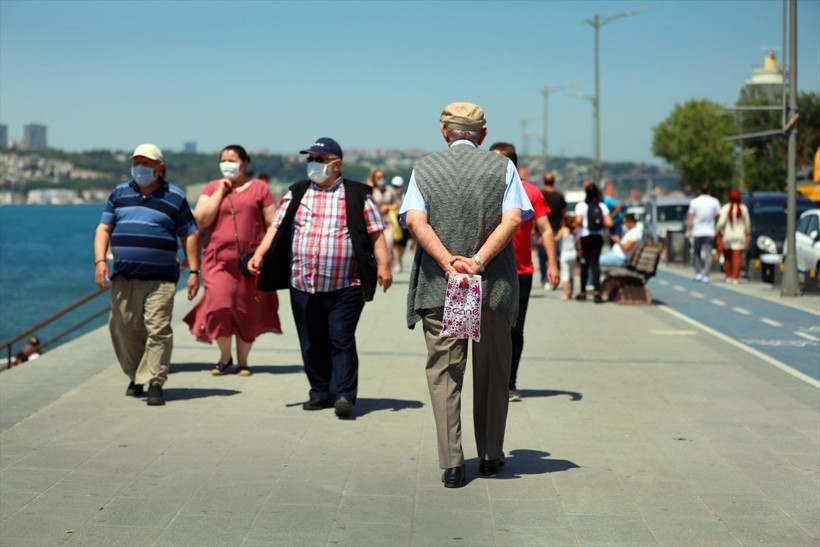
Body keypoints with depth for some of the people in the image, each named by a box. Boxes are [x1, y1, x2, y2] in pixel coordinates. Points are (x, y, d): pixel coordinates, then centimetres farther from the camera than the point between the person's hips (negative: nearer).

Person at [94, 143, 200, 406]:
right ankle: (135, 377, 24)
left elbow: (189, 235, 8)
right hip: (124, 277, 3)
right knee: (124, 329, 6)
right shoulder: (119, 194, 14)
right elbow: (104, 229, 11)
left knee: (158, 330, -12)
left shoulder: (175, 198, 6)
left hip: (160, 278, -3)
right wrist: (100, 261, -3)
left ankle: (154, 382, -9)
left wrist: (193, 271, 1)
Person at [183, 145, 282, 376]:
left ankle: (242, 361, 20)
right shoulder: (212, 188, 10)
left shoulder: (259, 188, 7)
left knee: (248, 312, 5)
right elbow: (201, 220, -3)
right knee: (219, 306, -11)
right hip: (219, 259, 0)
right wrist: (220, 191, -4)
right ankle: (225, 357, 11)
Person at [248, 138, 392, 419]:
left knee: (342, 341, -7)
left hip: (345, 287, -4)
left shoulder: (356, 195, 3)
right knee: (312, 343, 9)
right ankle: (320, 392, 20)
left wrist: (383, 264, -9)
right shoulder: (297, 193, 12)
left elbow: (376, 232, 1)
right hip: (303, 286, 4)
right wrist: (259, 255, -2)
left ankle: (344, 395, -4)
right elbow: (277, 227, 10)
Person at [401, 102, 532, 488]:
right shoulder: (502, 167, 5)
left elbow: (415, 220, -9)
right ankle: (490, 456, 21)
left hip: (438, 284, 0)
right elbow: (513, 219, -8)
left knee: (443, 373, 4)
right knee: (492, 373, 13)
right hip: (494, 284, 0)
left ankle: (451, 463, -1)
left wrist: (447, 262, -16)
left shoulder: (424, 169, 6)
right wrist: (478, 261, -14)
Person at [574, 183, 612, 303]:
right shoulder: (602, 206, 2)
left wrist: (581, 225, 3)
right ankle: (597, 291, -12)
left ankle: (583, 292, 15)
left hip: (585, 237, -2)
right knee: (595, 263, 2)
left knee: (584, 264, 7)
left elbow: (578, 220, -18)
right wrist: (601, 225, 12)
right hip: (598, 237, 2)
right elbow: (609, 223, -6)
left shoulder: (581, 206, -5)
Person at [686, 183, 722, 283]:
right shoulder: (715, 202, 0)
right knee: (708, 253, -2)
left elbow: (690, 217, -1)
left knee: (697, 253, 13)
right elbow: (718, 217, 3)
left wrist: (688, 230, 2)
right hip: (710, 232, 0)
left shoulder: (694, 202, 0)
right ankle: (706, 276, -11)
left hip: (697, 232, 0)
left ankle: (698, 273, 6)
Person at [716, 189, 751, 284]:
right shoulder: (743, 208, -2)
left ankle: (728, 277, 19)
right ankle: (735, 278, -10)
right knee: (737, 258, -3)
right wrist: (748, 234, 18)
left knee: (728, 258, 14)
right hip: (739, 236, 0)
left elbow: (721, 222, -14)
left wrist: (718, 231, 1)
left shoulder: (725, 208, -8)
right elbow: (747, 223, 5)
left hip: (727, 236, 0)